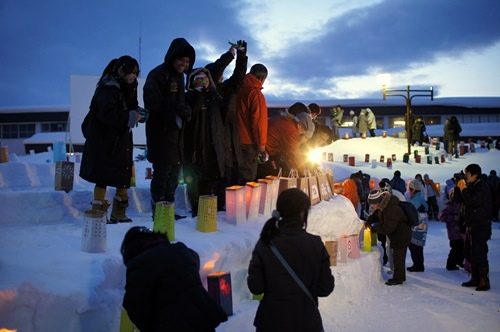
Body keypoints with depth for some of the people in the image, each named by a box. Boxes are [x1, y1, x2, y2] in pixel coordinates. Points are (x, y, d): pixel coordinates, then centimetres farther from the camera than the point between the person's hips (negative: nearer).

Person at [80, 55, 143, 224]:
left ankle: (119, 214, 21)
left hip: (121, 141, 9)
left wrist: (137, 113, -3)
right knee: (103, 178, -5)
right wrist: (131, 117, -24)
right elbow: (107, 115, -26)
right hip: (103, 142, -9)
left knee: (124, 178, 11)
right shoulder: (108, 90, -16)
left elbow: (130, 108, 19)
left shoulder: (127, 88, 13)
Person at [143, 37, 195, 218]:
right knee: (162, 172, -7)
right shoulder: (158, 74, -9)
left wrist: (186, 111, 4)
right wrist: (176, 107, -26)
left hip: (176, 133, 8)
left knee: (175, 171, 12)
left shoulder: (179, 76, 17)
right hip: (161, 133, -8)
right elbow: (151, 100, -21)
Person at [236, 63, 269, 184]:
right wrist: (261, 144, -8)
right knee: (247, 181, -2)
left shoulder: (238, 89, 9)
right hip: (248, 143, -8)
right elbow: (258, 121, -18)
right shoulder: (256, 93, -15)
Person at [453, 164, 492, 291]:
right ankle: (475, 279, 24)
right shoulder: (470, 187, 12)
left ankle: (484, 281, -3)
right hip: (471, 226, 10)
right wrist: (458, 185, 1)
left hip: (480, 227, -10)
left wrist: (463, 187, -18)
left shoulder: (482, 187, -14)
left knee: (479, 254, -9)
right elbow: (457, 199, 11)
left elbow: (472, 201, -27)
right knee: (470, 254, 14)